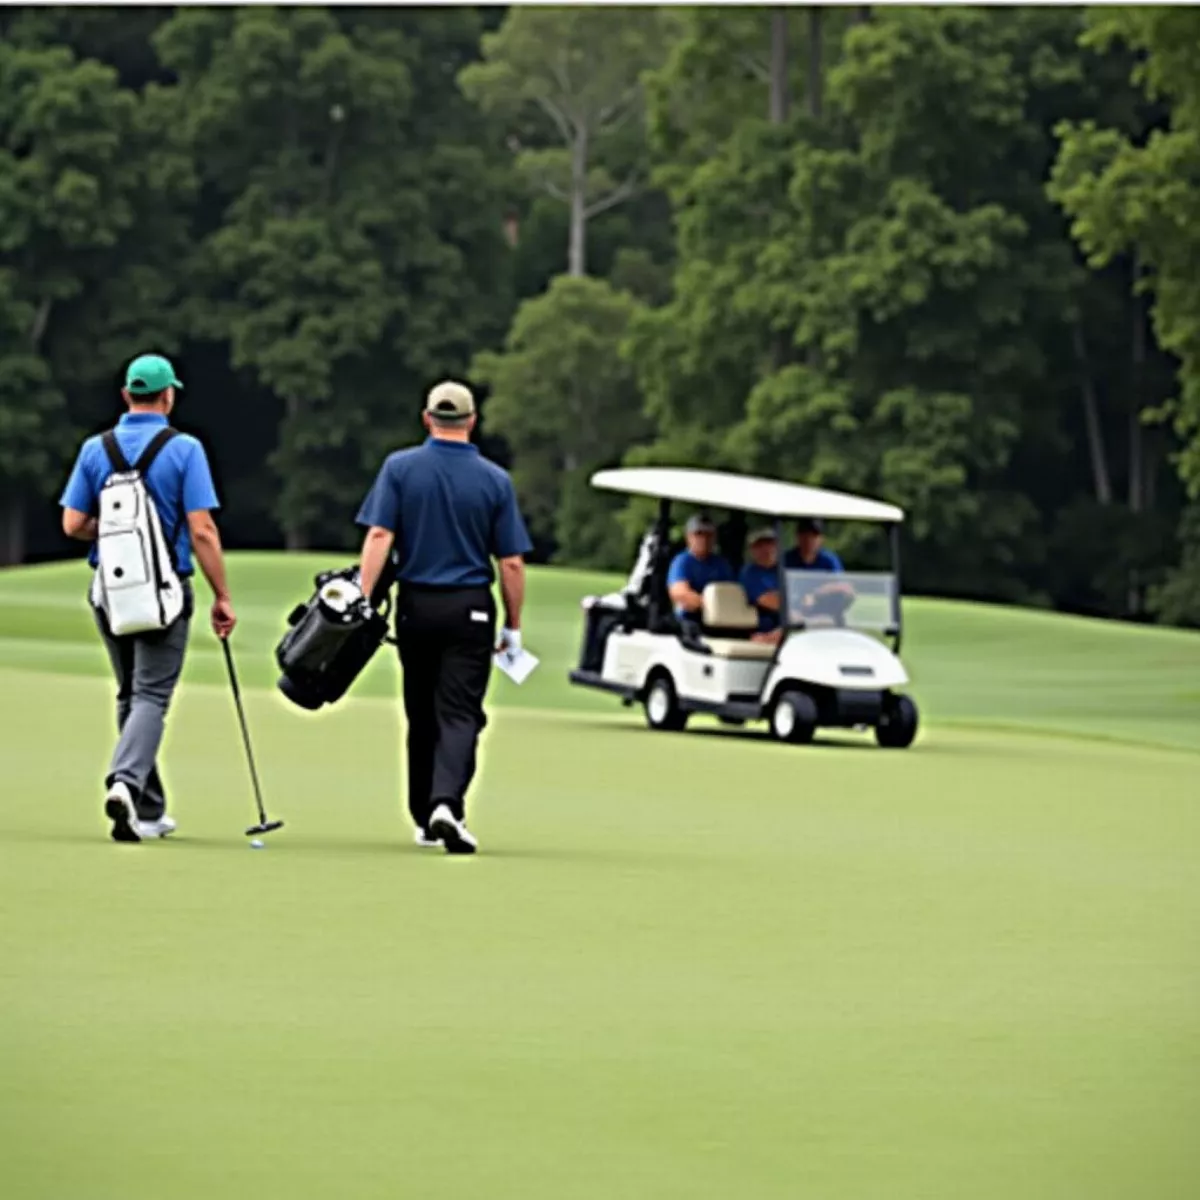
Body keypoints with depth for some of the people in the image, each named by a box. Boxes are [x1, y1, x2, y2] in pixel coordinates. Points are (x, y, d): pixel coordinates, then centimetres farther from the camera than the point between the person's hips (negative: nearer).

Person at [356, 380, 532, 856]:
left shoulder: (400, 468, -1)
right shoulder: (495, 480, -1)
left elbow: (379, 536, -10)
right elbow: (511, 563, -1)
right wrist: (513, 625, 8)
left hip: (416, 604, 2)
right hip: (470, 610, -2)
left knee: (422, 716, 13)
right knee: (459, 713, -4)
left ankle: (425, 817, 20)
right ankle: (446, 803, -26)